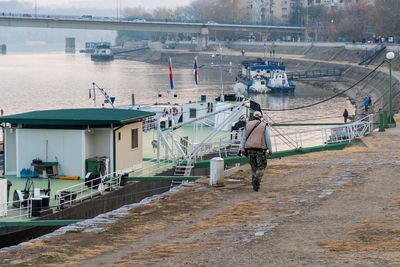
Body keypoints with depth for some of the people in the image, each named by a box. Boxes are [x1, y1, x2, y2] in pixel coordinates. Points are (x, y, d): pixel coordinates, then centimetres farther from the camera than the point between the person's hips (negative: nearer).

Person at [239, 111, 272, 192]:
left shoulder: (247, 125, 8)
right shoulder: (264, 126, 0)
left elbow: (243, 138, 5)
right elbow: (268, 139, -4)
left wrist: (242, 149, 7)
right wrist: (270, 149, 3)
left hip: (250, 149, 3)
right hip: (260, 149, -3)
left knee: (254, 166, 15)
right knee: (261, 166, 5)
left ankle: (255, 185, 15)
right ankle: (256, 180, -20)